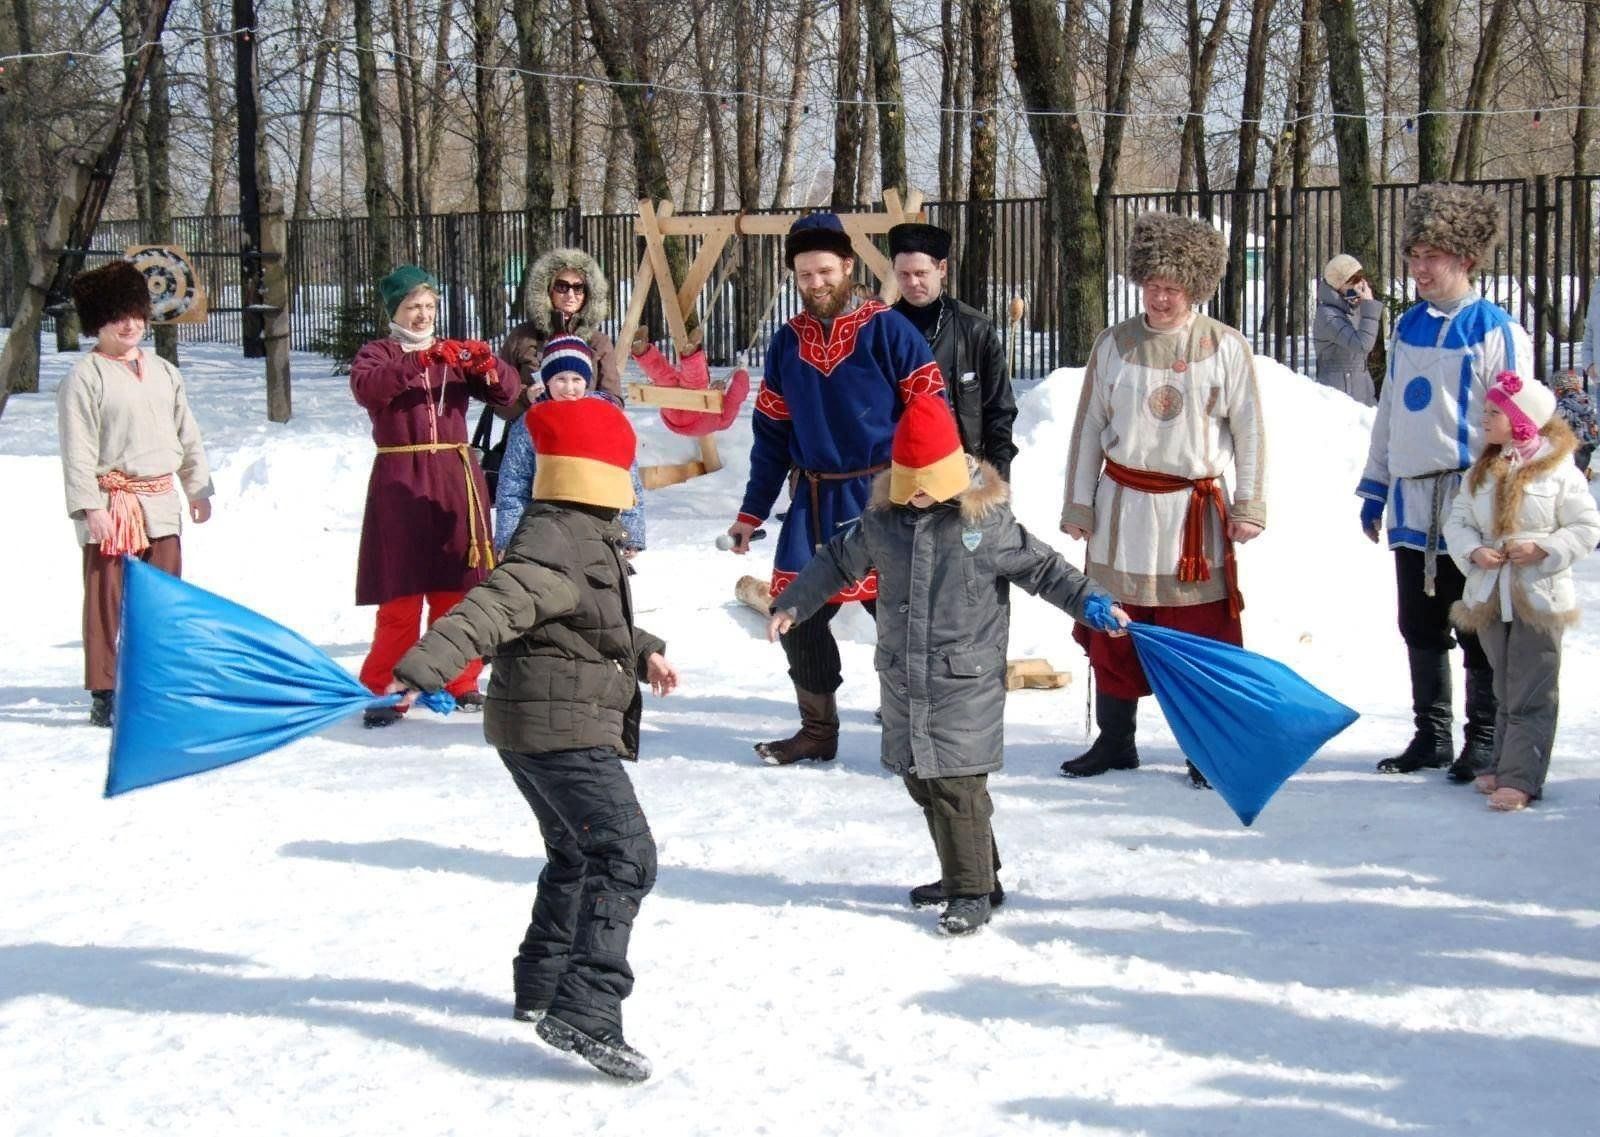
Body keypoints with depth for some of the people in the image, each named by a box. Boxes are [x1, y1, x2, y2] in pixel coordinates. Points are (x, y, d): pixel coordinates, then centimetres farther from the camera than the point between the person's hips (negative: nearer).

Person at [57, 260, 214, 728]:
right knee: (107, 601, -3)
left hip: (161, 502, 6)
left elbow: (187, 434, 20)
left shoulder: (163, 372, 14)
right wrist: (90, 505, -16)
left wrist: (198, 487, 16)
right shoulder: (84, 377, -6)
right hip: (112, 505, -6)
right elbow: (77, 449, -10)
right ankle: (104, 694, 2)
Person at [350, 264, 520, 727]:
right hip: (400, 481, -4)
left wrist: (487, 366, -18)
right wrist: (418, 361, -32)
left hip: (456, 479, 4)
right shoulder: (377, 354, 5)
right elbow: (367, 388, -18)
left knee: (458, 589, 6)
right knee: (401, 593, -6)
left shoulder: (455, 354, 15)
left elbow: (506, 392, 4)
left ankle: (458, 682, 18)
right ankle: (382, 690, 0)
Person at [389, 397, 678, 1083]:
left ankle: (540, 986, 39)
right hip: (565, 730, -11)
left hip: (536, 729, 11)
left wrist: (642, 652, 27)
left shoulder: (585, 536, 13)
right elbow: (491, 608, -33)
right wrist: (422, 668, -42)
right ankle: (584, 1015, -26)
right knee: (625, 856, -18)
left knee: (574, 855, 26)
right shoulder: (556, 544, -20)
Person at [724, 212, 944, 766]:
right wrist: (751, 513, 14)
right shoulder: (787, 343, 9)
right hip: (815, 499, 5)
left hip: (883, 496, -5)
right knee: (797, 615, 5)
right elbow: (772, 433, 15)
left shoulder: (887, 329, -6)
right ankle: (818, 730, 21)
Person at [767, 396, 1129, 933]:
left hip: (966, 681, -5)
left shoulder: (986, 521, -8)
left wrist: (1092, 603, -8)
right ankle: (967, 875, 27)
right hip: (903, 680, 5)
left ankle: (974, 892, 3)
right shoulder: (883, 519, 4)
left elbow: (1041, 567, 0)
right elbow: (838, 561, 18)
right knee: (923, 782, 12)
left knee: (957, 785, -8)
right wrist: (792, 605, 18)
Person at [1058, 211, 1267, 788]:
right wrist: (1078, 505, 7)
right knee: (1113, 631, 7)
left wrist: (1249, 507, -1)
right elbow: (1089, 429, 8)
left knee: (1200, 633, 1)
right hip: (1123, 508, 2)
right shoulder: (1114, 344, 3)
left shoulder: (1226, 347, -2)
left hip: (1196, 512, -2)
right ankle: (1114, 742, 20)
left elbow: (1250, 432, 2)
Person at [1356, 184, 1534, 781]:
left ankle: (1484, 738, 15)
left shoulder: (1496, 332, -9)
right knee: (1420, 629, 12)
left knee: (1478, 631, 4)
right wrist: (1374, 489, 18)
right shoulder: (1408, 328, 11)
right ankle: (1431, 735, 23)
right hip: (1412, 505, 6)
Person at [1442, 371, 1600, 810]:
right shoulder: (1481, 472, 7)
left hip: (1539, 596, -5)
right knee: (1505, 688, 15)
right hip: (1489, 596, 5)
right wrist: (1473, 551, -11)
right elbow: (1458, 520, 9)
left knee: (1531, 694, -5)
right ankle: (1502, 765, 24)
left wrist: (1542, 549, -17)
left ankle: (1520, 777, -6)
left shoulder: (1559, 471, -8)